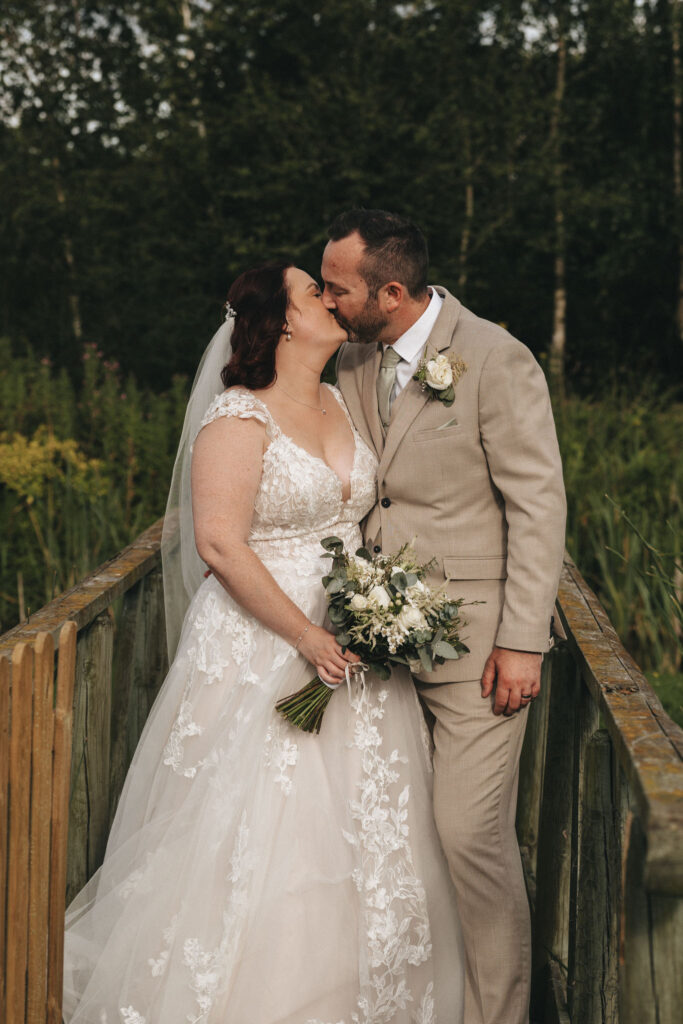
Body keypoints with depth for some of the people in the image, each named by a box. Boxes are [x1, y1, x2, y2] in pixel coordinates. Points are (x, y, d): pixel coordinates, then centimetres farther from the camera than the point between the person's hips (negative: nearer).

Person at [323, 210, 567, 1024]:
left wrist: (522, 642, -14)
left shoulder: (496, 361, -12)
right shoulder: (354, 361, 9)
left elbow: (539, 506, -11)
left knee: (472, 837, -5)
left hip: (473, 641, -6)